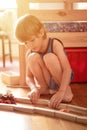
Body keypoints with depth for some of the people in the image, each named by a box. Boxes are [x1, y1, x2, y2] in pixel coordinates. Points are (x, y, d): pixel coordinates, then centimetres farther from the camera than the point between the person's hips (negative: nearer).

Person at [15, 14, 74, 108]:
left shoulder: (55, 44, -24)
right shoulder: (29, 53, -11)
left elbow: (67, 69, -32)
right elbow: (29, 77, -11)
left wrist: (61, 91, -44)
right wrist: (34, 89, -35)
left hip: (62, 79, -3)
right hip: (46, 81, 3)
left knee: (49, 57, -32)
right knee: (33, 57, -24)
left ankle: (67, 88, -13)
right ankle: (44, 88, -5)